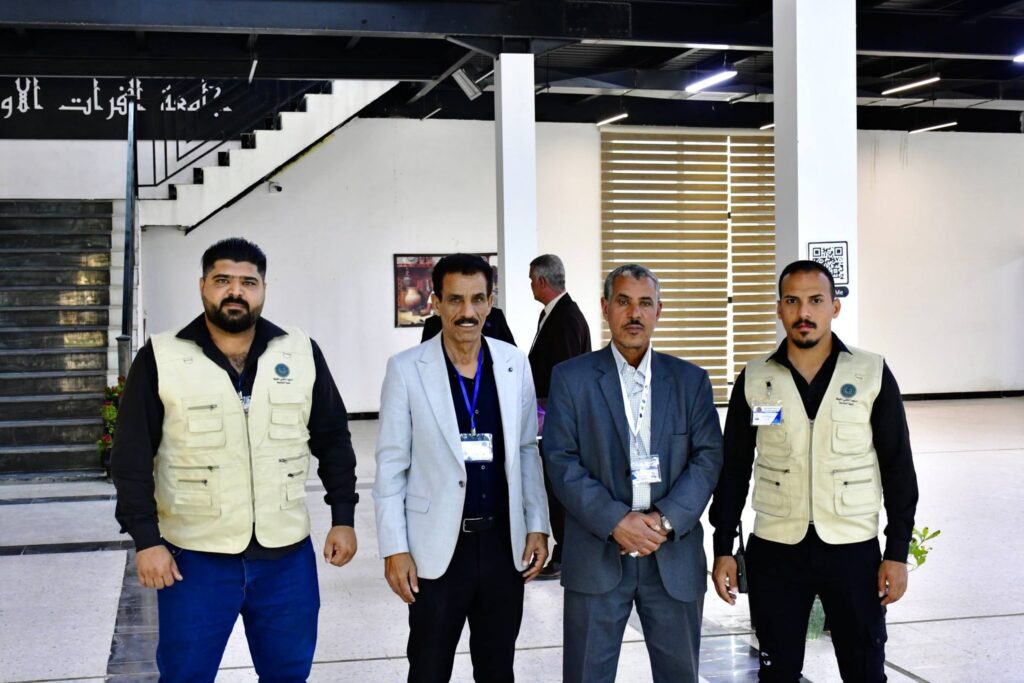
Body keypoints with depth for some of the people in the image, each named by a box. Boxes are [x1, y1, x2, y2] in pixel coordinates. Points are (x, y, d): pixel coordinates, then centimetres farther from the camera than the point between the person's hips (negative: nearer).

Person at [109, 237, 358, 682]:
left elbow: (333, 441, 8)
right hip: (194, 557, -2)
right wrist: (145, 540, -9)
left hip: (287, 555, 2)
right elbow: (132, 458, -4)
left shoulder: (302, 353, 2)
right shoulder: (160, 359, -4)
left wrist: (343, 518, 5)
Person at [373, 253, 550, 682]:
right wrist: (394, 548, -9)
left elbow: (526, 452, 9)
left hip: (504, 543, 3)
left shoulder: (514, 363, 2)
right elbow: (391, 465, -6)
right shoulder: (406, 369, -8)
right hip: (438, 548, -3)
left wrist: (537, 526, 5)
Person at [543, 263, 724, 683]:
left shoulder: (691, 380, 8)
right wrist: (616, 522, -15)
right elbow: (561, 462, -5)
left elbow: (708, 457, 1)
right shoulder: (570, 378, 1)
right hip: (597, 554, -2)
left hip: (674, 555, 2)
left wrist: (667, 519, -13)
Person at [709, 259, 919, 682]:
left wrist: (898, 552, -3)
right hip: (774, 551, 1)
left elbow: (898, 468, 0)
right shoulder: (754, 380, 1)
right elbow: (733, 470, 5)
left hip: (854, 549, -1)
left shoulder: (872, 375, -3)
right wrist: (723, 549, 3)